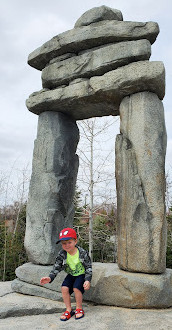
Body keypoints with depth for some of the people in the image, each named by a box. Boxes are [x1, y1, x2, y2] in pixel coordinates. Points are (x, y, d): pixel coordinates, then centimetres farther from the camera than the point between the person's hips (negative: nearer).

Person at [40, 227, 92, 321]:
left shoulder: (82, 253, -21)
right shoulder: (62, 254, -13)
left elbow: (88, 267, -14)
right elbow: (57, 267, -12)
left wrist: (88, 280, -26)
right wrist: (50, 278, -29)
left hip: (81, 274, -4)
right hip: (71, 275, 4)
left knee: (76, 288, -26)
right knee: (64, 288, -19)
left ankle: (79, 309, 1)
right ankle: (69, 310, 1)